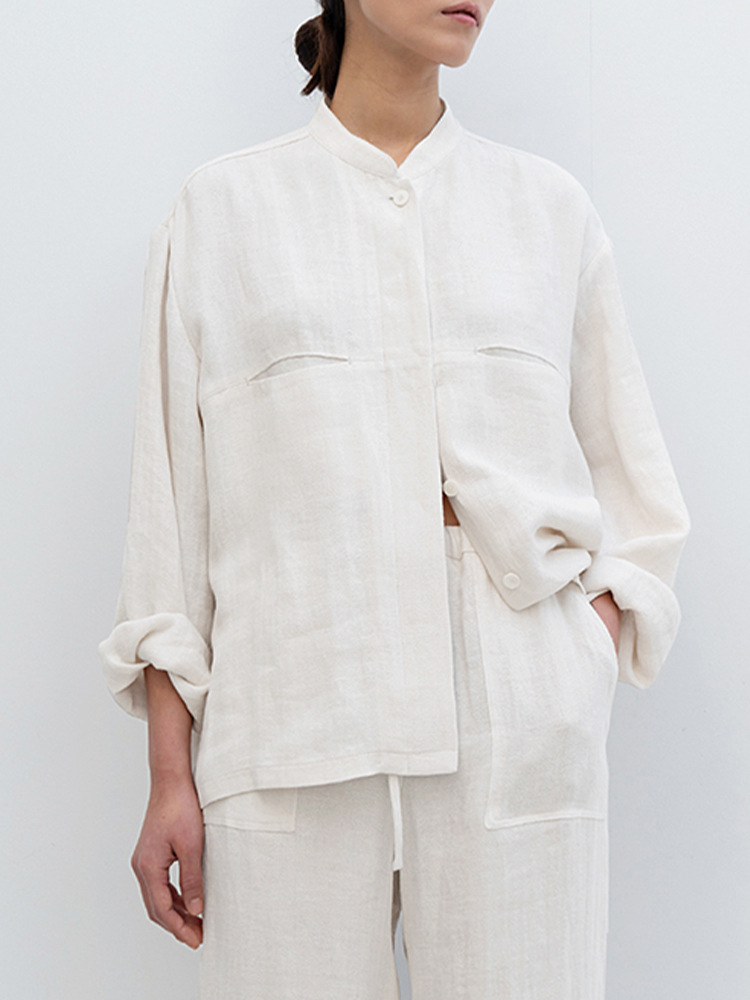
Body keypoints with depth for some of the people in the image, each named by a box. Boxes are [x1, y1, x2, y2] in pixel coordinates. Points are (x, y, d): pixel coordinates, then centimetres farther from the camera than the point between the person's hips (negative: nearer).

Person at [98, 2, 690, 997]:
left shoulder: (550, 204, 13)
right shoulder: (223, 204, 9)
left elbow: (634, 494, 13)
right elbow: (170, 498, 5)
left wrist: (581, 680, -4)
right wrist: (170, 775, -1)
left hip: (518, 730, 1)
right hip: (291, 727, -1)